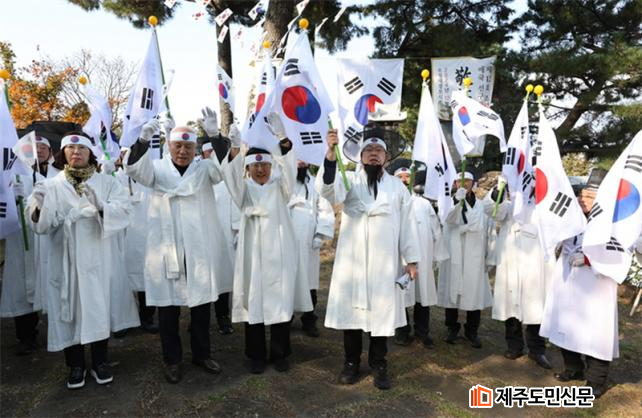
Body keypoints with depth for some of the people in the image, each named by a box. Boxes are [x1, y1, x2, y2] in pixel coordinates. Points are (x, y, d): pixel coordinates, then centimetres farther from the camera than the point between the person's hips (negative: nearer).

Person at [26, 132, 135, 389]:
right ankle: (75, 365, 21)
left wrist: (100, 205, -28)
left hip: (98, 258, 0)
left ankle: (99, 363, 21)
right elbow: (42, 224, -7)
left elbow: (123, 212, -10)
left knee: (99, 307, 5)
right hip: (65, 259, 1)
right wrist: (39, 206, -28)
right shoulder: (51, 185, 4)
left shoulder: (107, 183, 4)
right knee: (68, 309, 6)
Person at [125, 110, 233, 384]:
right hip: (167, 250, -1)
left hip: (199, 250, 1)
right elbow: (134, 169, -11)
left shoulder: (204, 169, 7)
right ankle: (172, 360, 22)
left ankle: (201, 354, 28)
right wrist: (143, 140, -30)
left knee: (201, 305, 11)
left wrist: (214, 135, -28)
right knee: (168, 308, 6)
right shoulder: (158, 168, 6)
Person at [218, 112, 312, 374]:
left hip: (278, 252, 0)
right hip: (253, 252, 0)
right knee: (254, 302, 4)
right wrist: (235, 150, -33)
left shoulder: (280, 187, 6)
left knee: (281, 301, 4)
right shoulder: (244, 189, 7)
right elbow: (232, 176, -14)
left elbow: (287, 169, -13)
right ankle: (256, 356, 19)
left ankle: (279, 354, 20)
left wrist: (282, 140, -30)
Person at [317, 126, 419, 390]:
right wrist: (331, 152, -35)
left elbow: (406, 225, 8)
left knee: (381, 311, 6)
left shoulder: (398, 187, 9)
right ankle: (351, 362, 22)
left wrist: (411, 260, 3)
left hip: (384, 261, 1)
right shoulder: (349, 180, 2)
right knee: (351, 309, 6)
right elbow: (328, 189, -20)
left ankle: (378, 365, 21)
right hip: (351, 259, -1)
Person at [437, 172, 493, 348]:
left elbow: (485, 231, 13)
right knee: (452, 292, 5)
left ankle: (472, 331, 16)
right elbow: (449, 218, -22)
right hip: (453, 255, -2)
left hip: (474, 256, 2)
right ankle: (452, 328, 19)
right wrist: (457, 200, -40)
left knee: (474, 293, 3)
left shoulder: (481, 206, 10)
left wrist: (487, 256, 10)